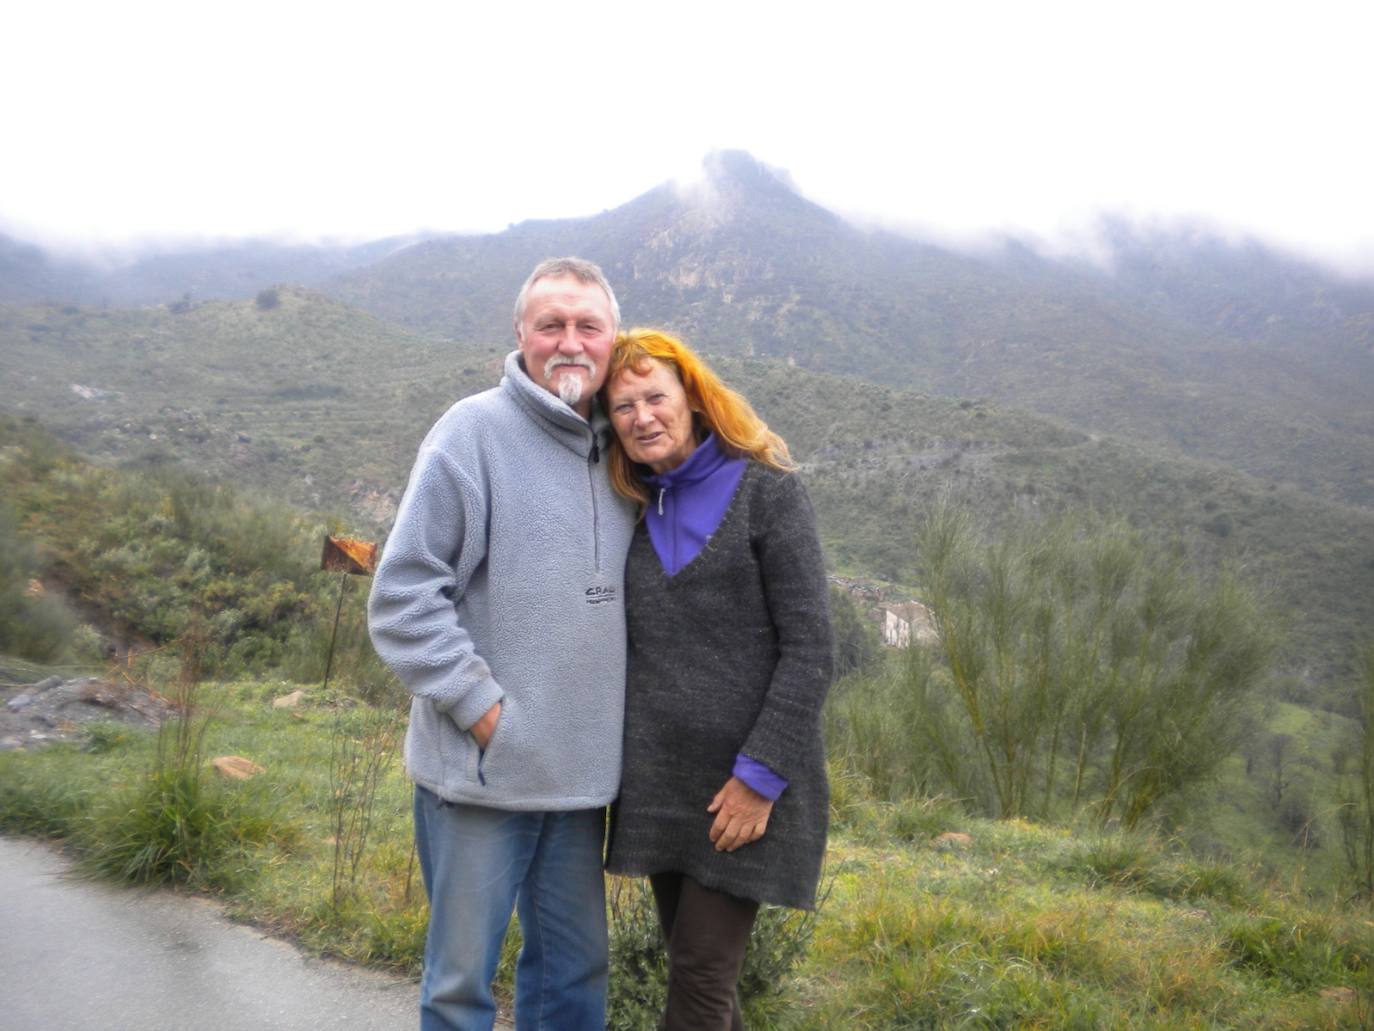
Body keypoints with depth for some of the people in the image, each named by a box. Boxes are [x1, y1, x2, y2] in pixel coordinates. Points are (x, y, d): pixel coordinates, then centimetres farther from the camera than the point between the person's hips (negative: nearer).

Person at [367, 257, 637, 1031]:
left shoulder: (618, 448, 7)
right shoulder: (473, 432, -11)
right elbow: (402, 596, -13)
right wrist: (481, 707, -15)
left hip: (582, 768, 6)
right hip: (481, 768, -5)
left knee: (576, 968, 18)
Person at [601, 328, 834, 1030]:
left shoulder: (767, 493, -7)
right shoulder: (634, 511, 10)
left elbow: (809, 650, -11)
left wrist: (760, 775, -15)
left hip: (744, 788, -5)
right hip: (660, 786, 6)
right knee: (694, 968, 15)